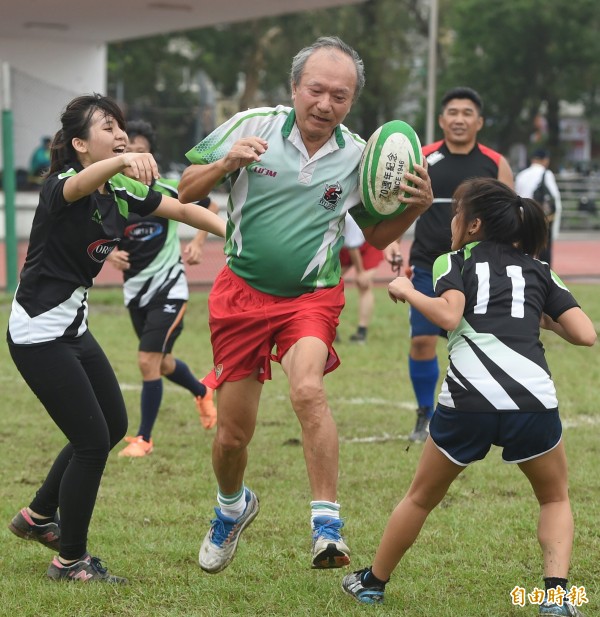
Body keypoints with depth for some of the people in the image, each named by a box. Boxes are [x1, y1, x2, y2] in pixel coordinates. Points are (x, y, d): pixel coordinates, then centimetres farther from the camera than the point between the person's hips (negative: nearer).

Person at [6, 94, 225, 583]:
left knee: (113, 426, 19)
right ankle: (71, 561, 8)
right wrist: (125, 160, -66)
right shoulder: (62, 185, -21)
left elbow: (182, 209, 8)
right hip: (39, 335, -9)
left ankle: (38, 516, 35)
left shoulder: (121, 191, 3)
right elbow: (81, 184, -45)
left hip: (74, 329, 9)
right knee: (92, 439, -7)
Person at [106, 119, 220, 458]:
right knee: (163, 364, 19)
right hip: (136, 290, 4)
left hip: (168, 286, -4)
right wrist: (109, 254, -16)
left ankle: (144, 438, 0)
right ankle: (203, 392, 52)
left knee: (148, 360, -15)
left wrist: (198, 243, -7)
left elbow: (211, 208, 6)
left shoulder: (168, 190, -10)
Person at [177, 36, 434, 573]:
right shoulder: (251, 127, -8)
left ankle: (328, 525, -29)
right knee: (232, 435, 6)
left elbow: (376, 234, 10)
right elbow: (186, 191, -1)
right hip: (242, 293, 1)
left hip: (313, 297, -1)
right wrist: (225, 164, -22)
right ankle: (232, 506, 40)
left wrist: (417, 206, -9)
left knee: (308, 390, -32)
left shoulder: (358, 156, -3)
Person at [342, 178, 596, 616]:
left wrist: (406, 291, 10)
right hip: (533, 399, 1)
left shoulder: (455, 261, 15)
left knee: (422, 497, 23)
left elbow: (448, 316, -6)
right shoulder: (540, 270, 22)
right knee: (555, 499, 25)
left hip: (467, 401, -1)